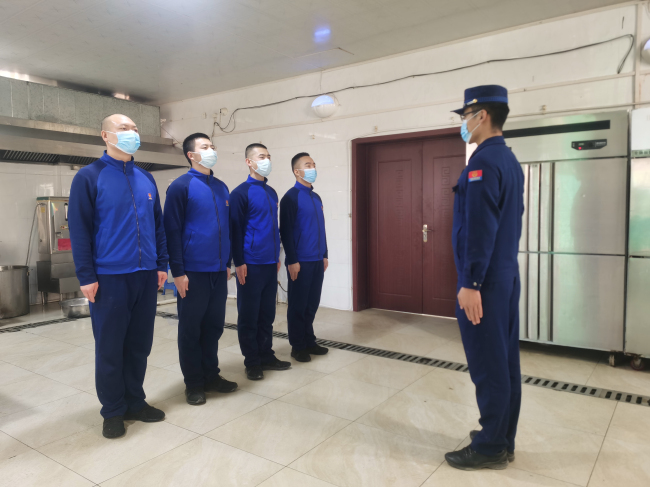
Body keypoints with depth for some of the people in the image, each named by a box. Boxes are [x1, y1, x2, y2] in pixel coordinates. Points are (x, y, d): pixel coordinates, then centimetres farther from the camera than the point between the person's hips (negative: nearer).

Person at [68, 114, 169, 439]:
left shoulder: (146, 179, 12)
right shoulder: (89, 177, -4)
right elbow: (79, 229, -7)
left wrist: (161, 264, 10)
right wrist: (86, 277, -11)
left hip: (146, 276, 5)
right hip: (110, 277, -5)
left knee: (139, 344, 13)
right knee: (110, 347, 6)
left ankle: (135, 402, 28)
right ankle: (113, 411, 21)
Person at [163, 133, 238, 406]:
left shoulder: (221, 187, 12)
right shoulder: (181, 186, -7)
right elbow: (172, 231, -10)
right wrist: (178, 271, -13)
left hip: (219, 271, 6)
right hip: (193, 272, -6)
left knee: (214, 325, 13)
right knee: (191, 328, 6)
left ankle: (211, 375, 28)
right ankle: (193, 383, 19)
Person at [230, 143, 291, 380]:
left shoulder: (272, 193, 13)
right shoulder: (241, 192, -7)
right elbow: (235, 229, -10)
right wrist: (239, 262, -13)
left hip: (270, 263, 6)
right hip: (251, 264, -6)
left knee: (267, 312, 13)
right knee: (249, 314, 4)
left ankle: (267, 355, 24)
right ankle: (252, 361, 15)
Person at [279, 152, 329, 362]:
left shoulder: (316, 198, 14)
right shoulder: (291, 197, -9)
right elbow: (285, 231, -13)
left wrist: (324, 255, 17)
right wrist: (292, 261, -15)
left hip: (317, 261, 7)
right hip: (300, 261, -7)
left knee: (312, 304, 13)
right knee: (298, 305, 4)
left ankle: (309, 341, 26)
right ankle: (297, 346, 15)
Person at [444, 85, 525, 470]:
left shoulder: (483, 160, -15)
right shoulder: (510, 160, 14)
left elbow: (479, 229, -22)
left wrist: (470, 284, -20)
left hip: (485, 280, -9)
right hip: (507, 275, 10)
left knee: (488, 366, 1)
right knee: (506, 361, 15)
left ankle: (490, 449, 14)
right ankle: (504, 440, 28)